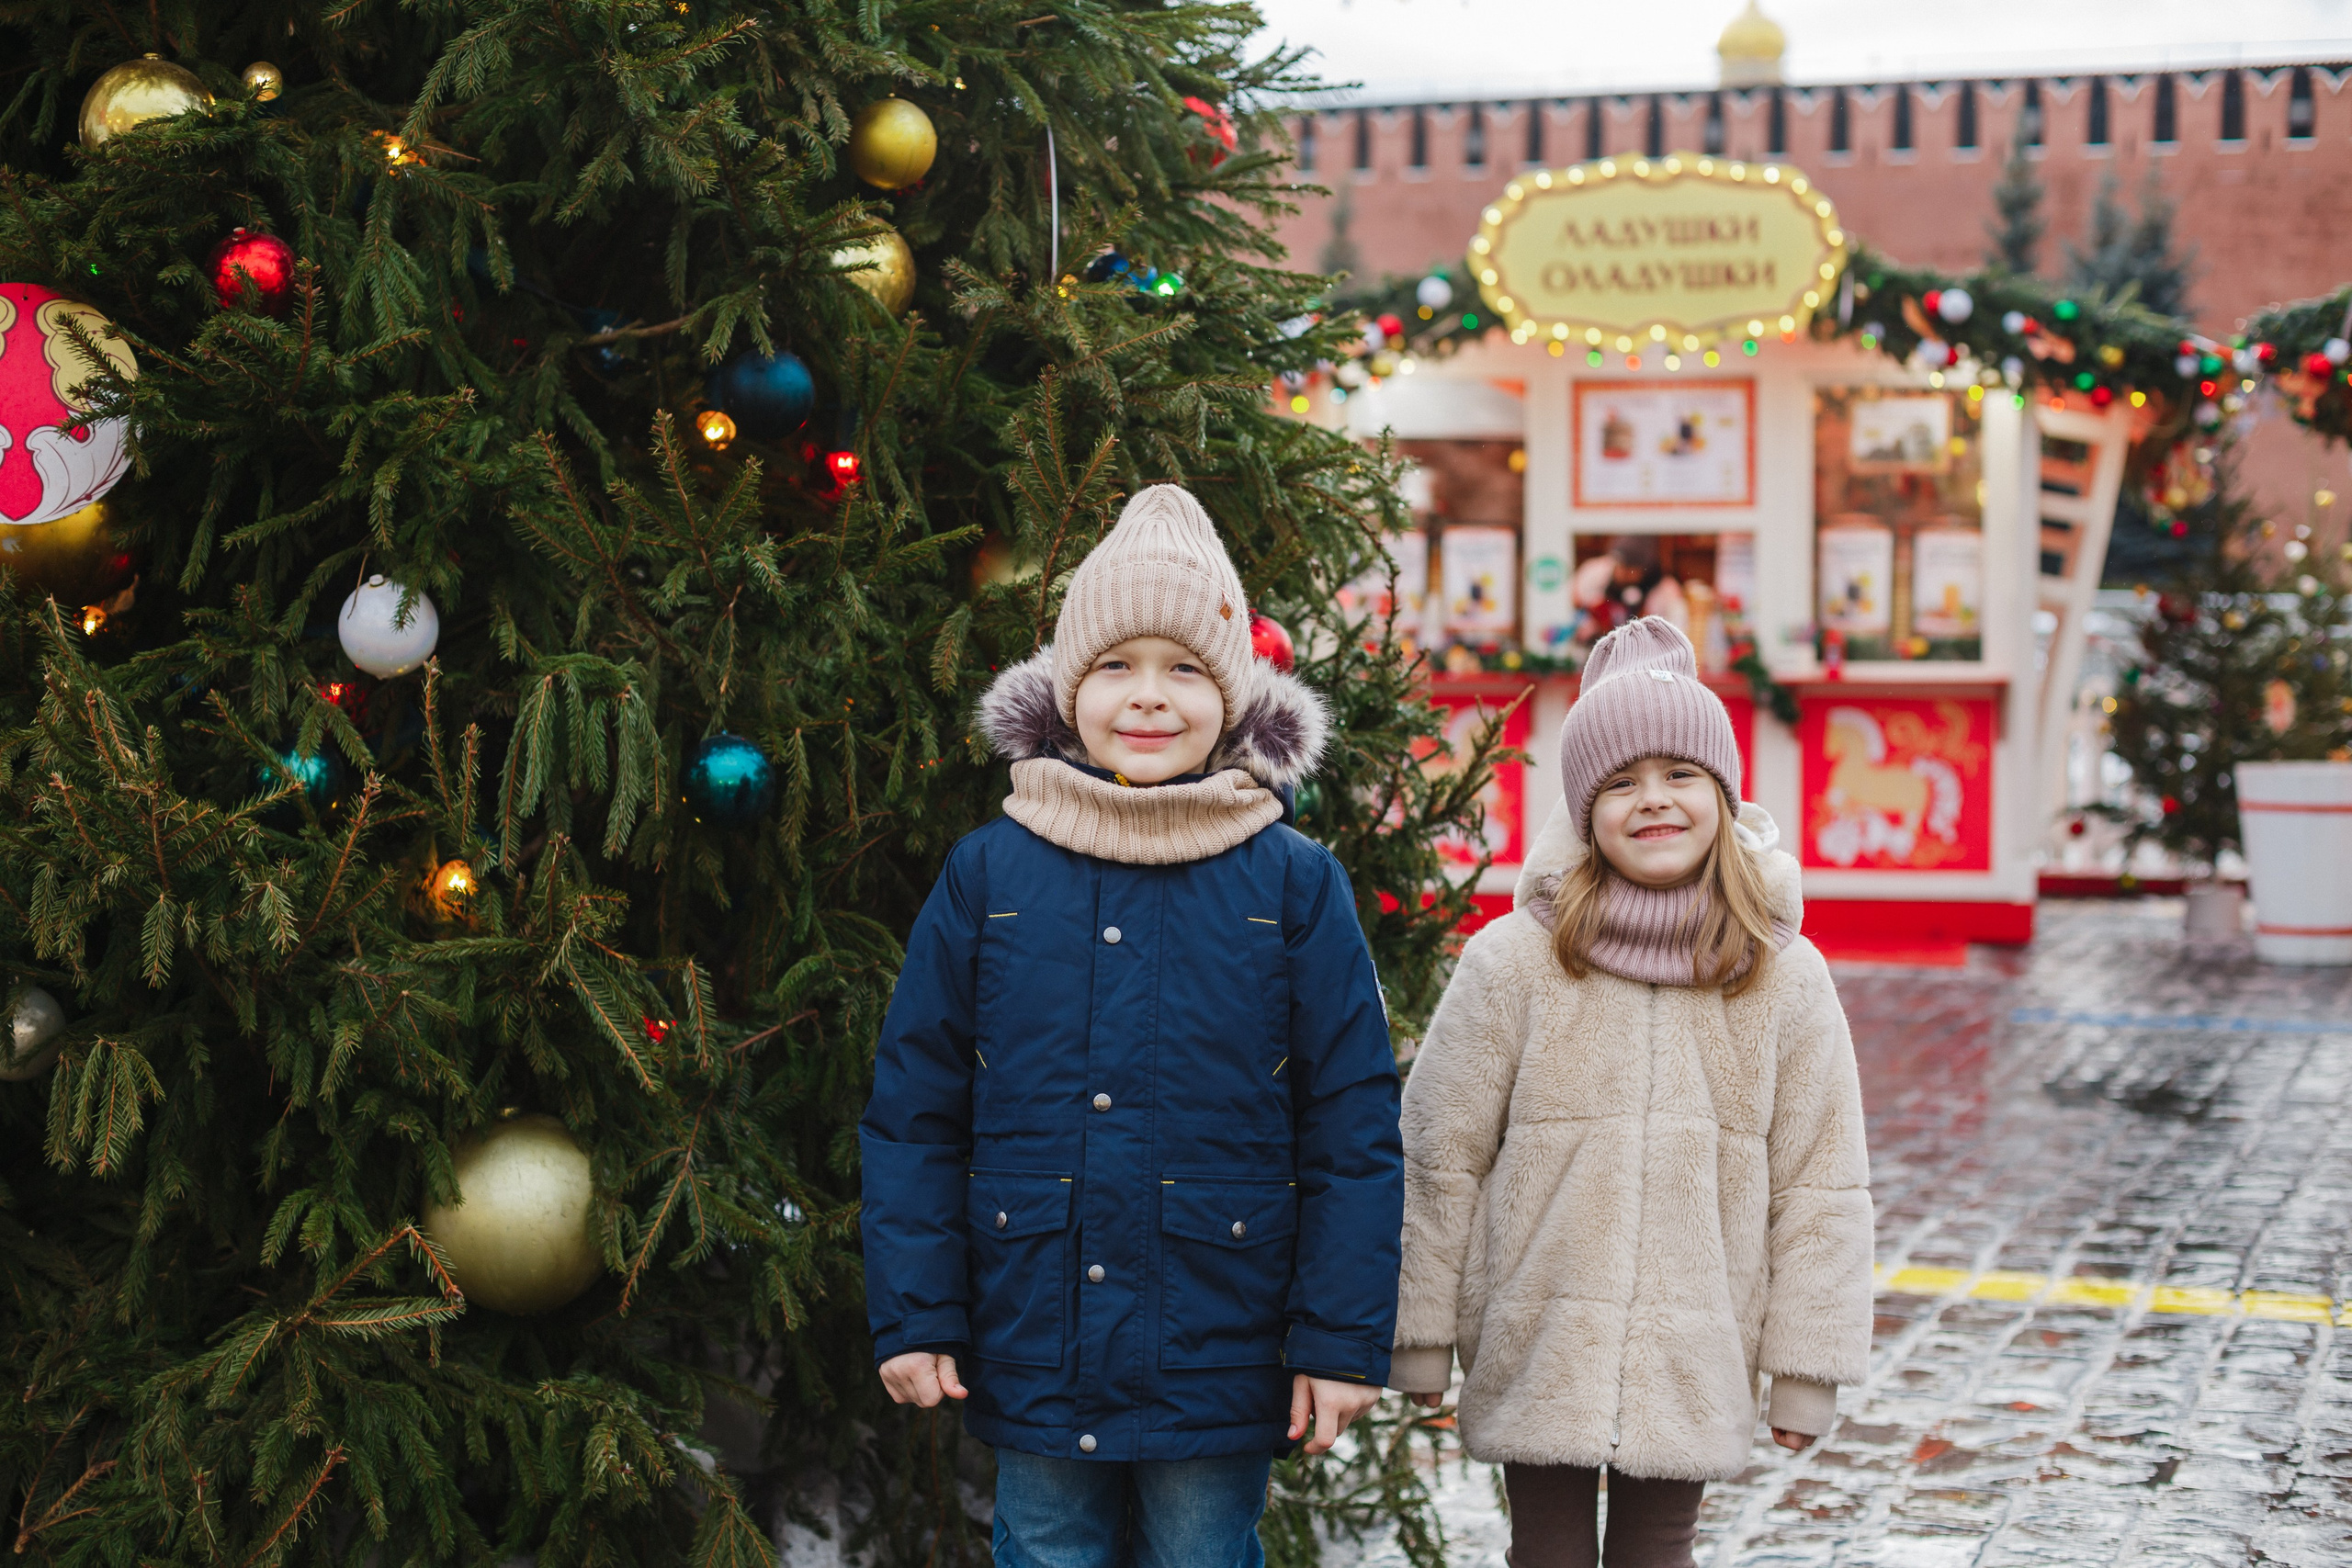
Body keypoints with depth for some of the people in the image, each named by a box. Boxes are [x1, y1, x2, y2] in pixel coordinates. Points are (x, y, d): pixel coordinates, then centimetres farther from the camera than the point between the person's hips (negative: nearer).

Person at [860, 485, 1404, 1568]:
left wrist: (1344, 1342, -4)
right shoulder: (988, 874, 0)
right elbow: (913, 1112, 4)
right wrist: (914, 1316, 1)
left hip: (1219, 1377, -1)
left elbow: (1354, 1129, -2)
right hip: (1031, 1358, 1)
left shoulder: (1294, 885, -3)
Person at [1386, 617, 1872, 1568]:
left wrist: (1805, 1367, 3)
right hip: (1535, 1352, -1)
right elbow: (1439, 1160, -1)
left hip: (1696, 1371, 1)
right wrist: (1420, 1340, 2)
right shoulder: (1512, 964, -7)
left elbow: (1821, 1184, 3)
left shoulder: (1785, 979, -2)